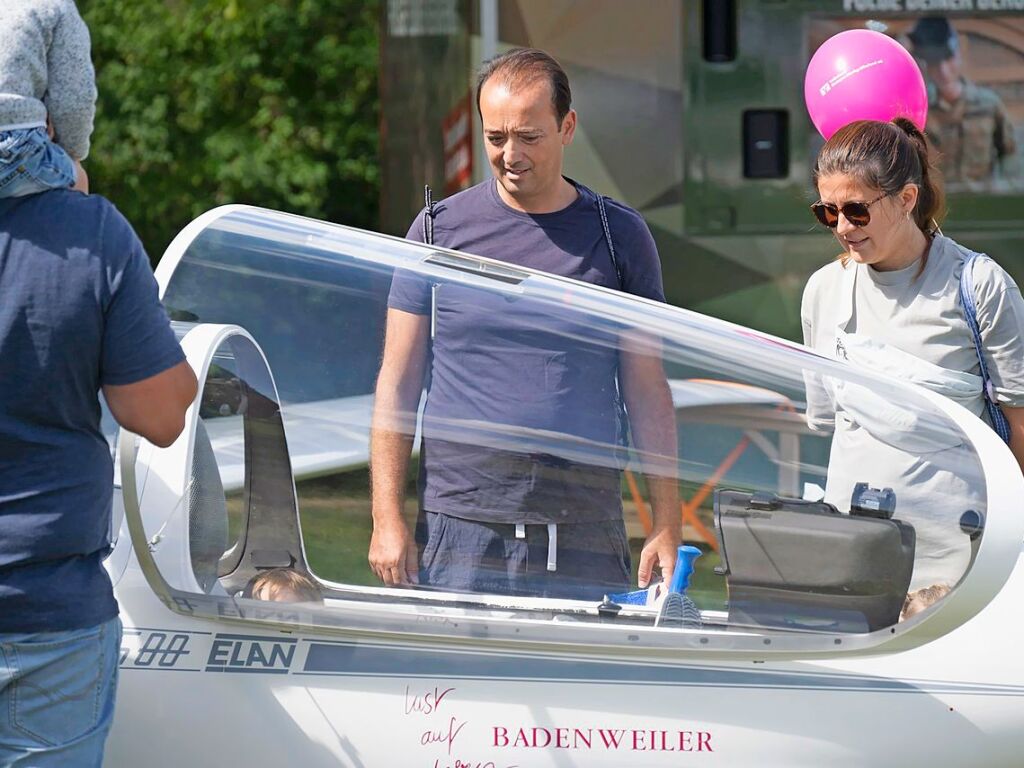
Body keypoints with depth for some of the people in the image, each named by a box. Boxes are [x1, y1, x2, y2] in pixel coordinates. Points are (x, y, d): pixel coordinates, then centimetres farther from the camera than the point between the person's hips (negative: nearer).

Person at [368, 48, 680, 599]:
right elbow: (398, 381, 5)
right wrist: (387, 519, -3)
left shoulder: (620, 237, 7)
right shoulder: (439, 229, 5)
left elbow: (647, 392, 8)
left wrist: (666, 527, 1)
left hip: (587, 540, 0)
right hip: (460, 533, 0)